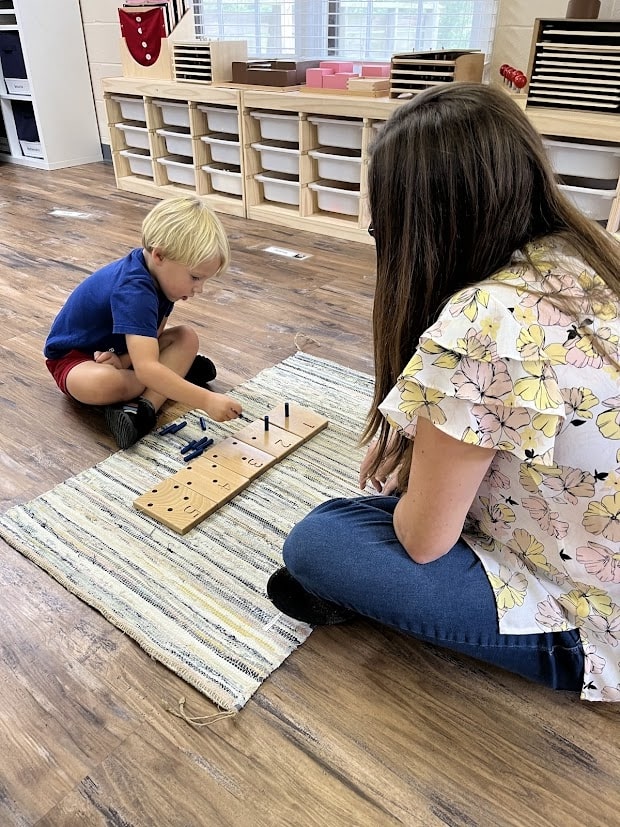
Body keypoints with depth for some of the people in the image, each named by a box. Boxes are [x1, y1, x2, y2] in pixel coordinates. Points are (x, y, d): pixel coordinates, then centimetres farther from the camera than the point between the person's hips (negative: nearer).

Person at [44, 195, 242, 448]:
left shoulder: (157, 272, -11)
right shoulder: (133, 291, -38)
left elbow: (152, 338, -7)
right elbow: (146, 369, -48)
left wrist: (125, 360, -26)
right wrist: (206, 401, -50)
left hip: (117, 351, 8)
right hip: (74, 355, -8)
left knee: (187, 337, -11)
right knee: (103, 383, -41)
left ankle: (142, 408, -26)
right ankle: (178, 369, -17)